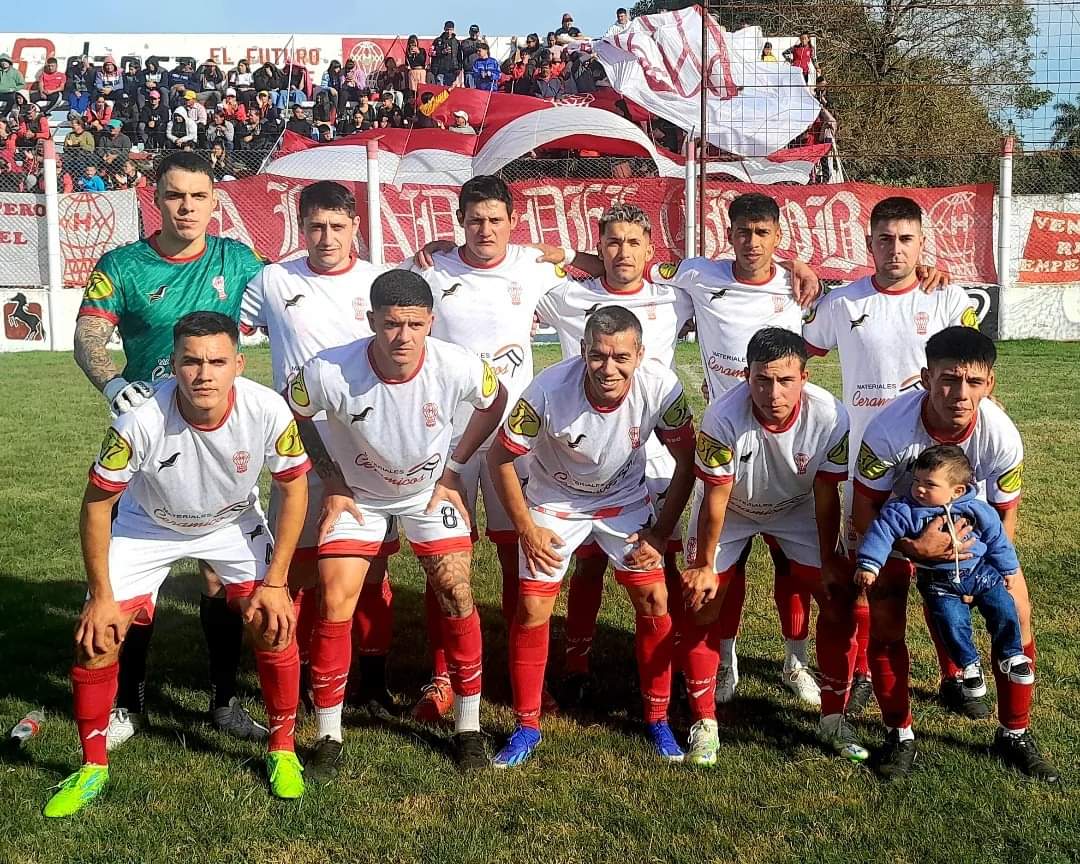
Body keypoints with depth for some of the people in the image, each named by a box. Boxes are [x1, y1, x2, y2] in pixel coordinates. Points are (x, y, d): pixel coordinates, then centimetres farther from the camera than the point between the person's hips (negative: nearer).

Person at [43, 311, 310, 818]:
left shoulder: (268, 411, -30)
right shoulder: (140, 423, -35)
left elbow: (293, 489, -13)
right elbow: (96, 505, -18)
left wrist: (275, 582, -14)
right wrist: (101, 596, -14)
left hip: (234, 523, 1)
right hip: (147, 525, 0)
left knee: (275, 626, -13)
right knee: (95, 638, -8)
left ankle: (282, 751, 12)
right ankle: (92, 768, 15)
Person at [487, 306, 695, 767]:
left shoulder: (661, 387, -27)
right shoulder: (549, 390, -33)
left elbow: (687, 461, -10)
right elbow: (499, 457, -17)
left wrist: (661, 531, -11)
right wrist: (526, 530, -14)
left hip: (625, 501, 2)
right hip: (554, 502, -1)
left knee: (655, 602, -5)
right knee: (532, 611, -6)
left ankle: (657, 717, 15)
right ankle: (527, 726, 12)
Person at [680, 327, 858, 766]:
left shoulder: (830, 417, -31)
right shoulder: (722, 418, -36)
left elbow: (825, 492, -16)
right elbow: (716, 498, -23)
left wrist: (829, 561, -8)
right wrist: (704, 564, -12)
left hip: (798, 509, 2)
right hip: (731, 510, -2)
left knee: (840, 599, -4)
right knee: (700, 606, -9)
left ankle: (833, 718, 14)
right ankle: (703, 723, 8)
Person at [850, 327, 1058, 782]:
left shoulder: (1002, 436, -30)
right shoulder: (890, 427, -37)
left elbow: (1005, 513, -12)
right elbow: (863, 512, -25)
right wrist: (915, 549, -39)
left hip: (973, 521, 2)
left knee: (1016, 614, -6)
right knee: (884, 621, -14)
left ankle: (1014, 734, 15)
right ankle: (900, 736, 7)